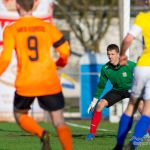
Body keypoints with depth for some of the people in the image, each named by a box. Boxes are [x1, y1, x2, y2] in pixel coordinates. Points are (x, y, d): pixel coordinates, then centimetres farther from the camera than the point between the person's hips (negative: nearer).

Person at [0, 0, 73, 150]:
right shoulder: (48, 27, 5)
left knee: (20, 115, 22)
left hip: (25, 84, -1)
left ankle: (42, 134, -7)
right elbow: (65, 51, 7)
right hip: (50, 83, 1)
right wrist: (60, 63, 29)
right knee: (59, 122, 6)